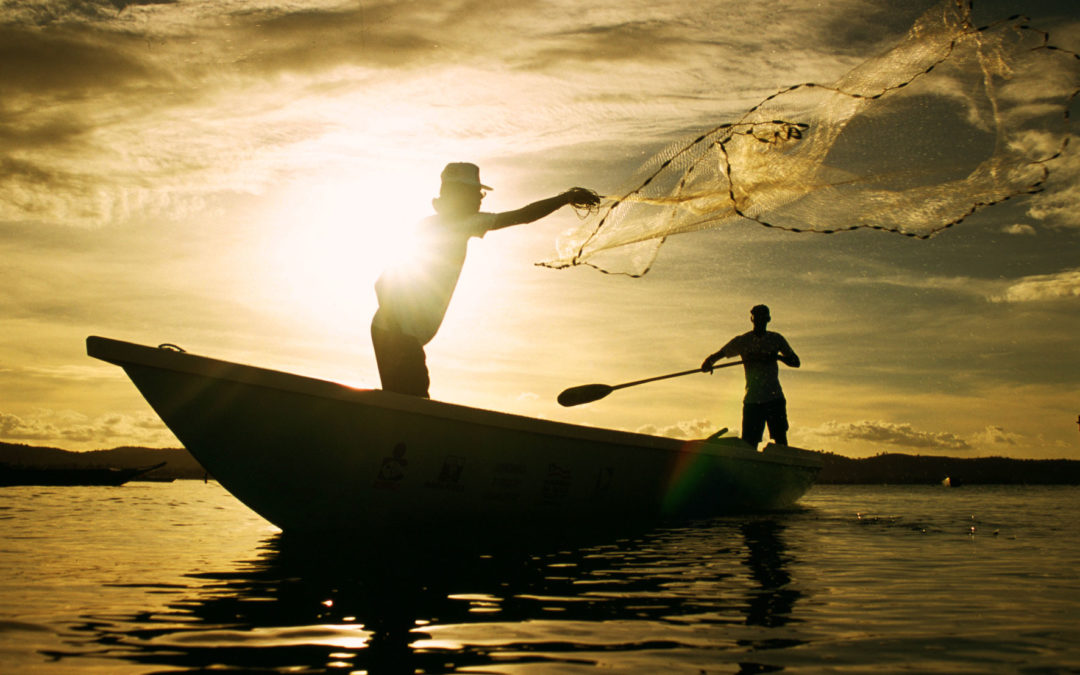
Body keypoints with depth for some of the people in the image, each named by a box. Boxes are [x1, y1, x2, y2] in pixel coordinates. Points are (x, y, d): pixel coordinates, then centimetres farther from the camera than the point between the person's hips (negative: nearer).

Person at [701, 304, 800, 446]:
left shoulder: (776, 339, 10)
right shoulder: (742, 341, 7)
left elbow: (796, 362, 9)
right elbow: (718, 355, 4)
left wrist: (778, 357, -12)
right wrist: (708, 363, -20)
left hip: (775, 398, 1)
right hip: (752, 400, 0)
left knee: (781, 440, -7)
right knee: (748, 443, -6)